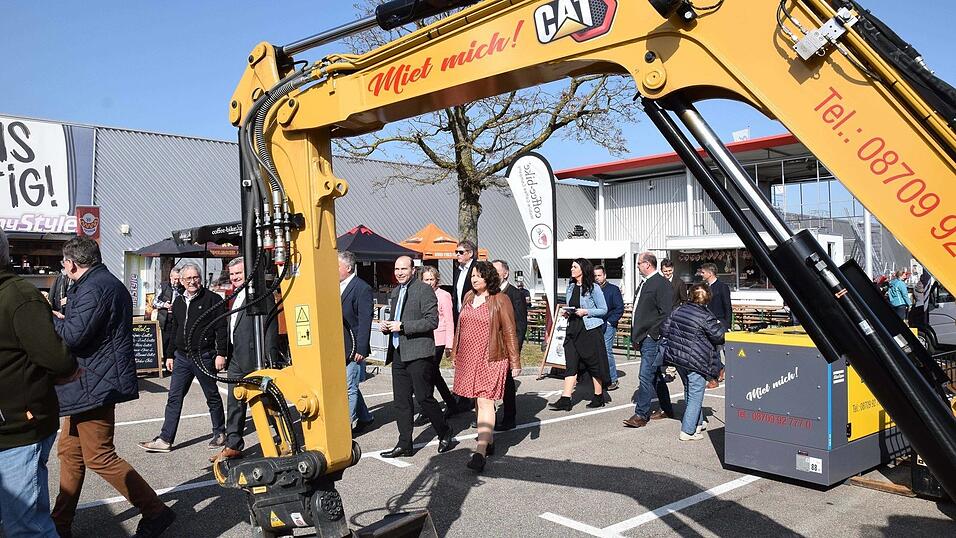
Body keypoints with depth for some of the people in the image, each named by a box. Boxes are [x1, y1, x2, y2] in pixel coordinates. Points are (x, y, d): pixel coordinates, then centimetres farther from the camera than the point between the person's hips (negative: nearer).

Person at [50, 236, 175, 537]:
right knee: (70, 451, 17)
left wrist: (52, 318, -7)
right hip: (90, 384, 11)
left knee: (99, 457, -7)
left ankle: (155, 512, -1)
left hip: (94, 386, -11)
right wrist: (65, 318, 10)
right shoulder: (108, 283, 17)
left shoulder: (94, 289, -18)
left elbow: (74, 336, -25)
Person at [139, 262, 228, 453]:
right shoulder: (179, 302, 13)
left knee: (212, 397, 7)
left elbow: (222, 329, -10)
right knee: (174, 398, 4)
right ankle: (165, 439, 8)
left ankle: (219, 434, 21)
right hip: (182, 357, 6)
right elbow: (174, 331, 20)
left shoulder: (212, 299, -7)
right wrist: (170, 355, 18)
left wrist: (221, 354, -15)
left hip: (204, 357, -6)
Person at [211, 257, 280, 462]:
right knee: (234, 404, 11)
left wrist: (269, 359, -19)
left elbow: (271, 328, -15)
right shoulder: (235, 297, 18)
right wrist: (227, 356, 16)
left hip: (255, 359, -8)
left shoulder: (262, 294, -11)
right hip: (236, 359, 9)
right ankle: (233, 446, 19)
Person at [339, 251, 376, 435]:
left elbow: (365, 321, -15)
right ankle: (365, 417, 31)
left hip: (353, 349, -8)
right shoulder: (336, 286, 12)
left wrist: (361, 349, -18)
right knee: (350, 386, 16)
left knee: (349, 388, -3)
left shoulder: (362, 289, -12)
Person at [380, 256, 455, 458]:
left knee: (424, 398, -2)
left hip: (418, 353, -7)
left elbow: (432, 321, -15)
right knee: (401, 400, 8)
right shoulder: (395, 292, 18)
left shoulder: (424, 289, -7)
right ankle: (404, 445, 16)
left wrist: (402, 326, -18)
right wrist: (387, 326, 5)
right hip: (398, 353, 8)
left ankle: (445, 434, 17)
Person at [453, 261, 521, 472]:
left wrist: (515, 362, -7)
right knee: (479, 401, 14)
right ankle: (488, 441, 29)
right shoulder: (469, 297, 12)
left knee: (485, 402, -11)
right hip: (468, 358, 6)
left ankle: (480, 453, -16)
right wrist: (456, 353, 18)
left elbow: (509, 332, -6)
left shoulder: (500, 300, -6)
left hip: (491, 359, -6)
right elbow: (460, 327, 18)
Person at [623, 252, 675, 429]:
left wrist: (652, 333, -17)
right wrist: (635, 336, 18)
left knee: (646, 375, -10)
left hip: (653, 339, -10)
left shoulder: (661, 284, -11)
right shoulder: (645, 283, 18)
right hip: (643, 338, 10)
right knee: (655, 374, 17)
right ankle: (666, 409, 28)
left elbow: (666, 313, -17)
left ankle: (641, 414, -6)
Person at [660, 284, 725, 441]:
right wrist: (720, 326, 10)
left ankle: (697, 423, 36)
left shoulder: (678, 310, 3)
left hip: (676, 356, 7)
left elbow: (664, 329, 7)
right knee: (695, 396, 1)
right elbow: (719, 337, -10)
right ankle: (687, 431, 1)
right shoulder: (706, 317, -15)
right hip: (696, 362, -7)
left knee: (689, 391, 22)